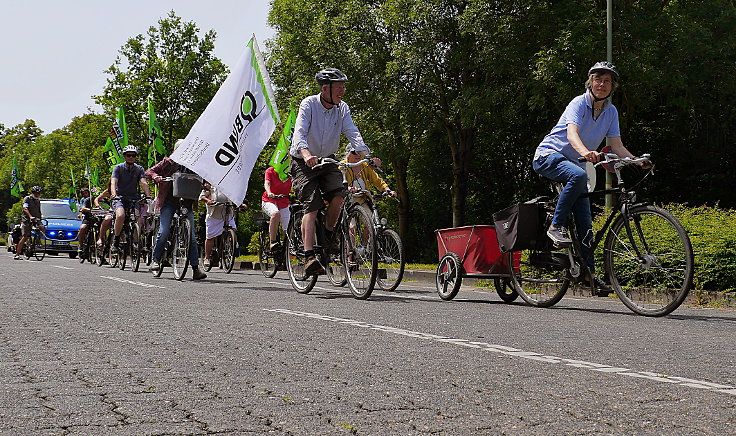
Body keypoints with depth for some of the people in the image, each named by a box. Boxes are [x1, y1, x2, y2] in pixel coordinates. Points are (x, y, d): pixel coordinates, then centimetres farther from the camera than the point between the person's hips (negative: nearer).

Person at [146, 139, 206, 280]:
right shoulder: (168, 163, 5)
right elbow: (149, 171, 5)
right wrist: (156, 177, -17)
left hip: (186, 203, 2)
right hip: (169, 202, -2)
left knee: (192, 235, -5)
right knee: (164, 231, -13)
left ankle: (196, 269, -4)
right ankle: (156, 260, 9)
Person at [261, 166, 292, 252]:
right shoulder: (270, 171, -5)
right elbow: (267, 183, -19)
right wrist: (269, 193, -41)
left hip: (284, 203, 4)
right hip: (269, 201, -3)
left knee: (287, 230, -6)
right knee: (276, 213, -37)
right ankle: (272, 242, -34)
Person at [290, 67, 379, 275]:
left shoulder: (342, 108, -2)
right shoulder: (309, 104, -16)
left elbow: (352, 133, -12)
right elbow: (299, 133, -29)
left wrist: (367, 155, -29)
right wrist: (307, 155, -48)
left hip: (327, 161, 4)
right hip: (304, 162, -4)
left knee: (338, 195, -20)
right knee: (312, 207, -18)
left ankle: (329, 233, 8)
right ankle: (309, 257, -23)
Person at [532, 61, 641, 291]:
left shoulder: (611, 111, 4)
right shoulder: (579, 103, -16)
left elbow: (617, 145, 1)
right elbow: (572, 134, -33)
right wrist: (585, 152, -53)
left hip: (574, 163, 7)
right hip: (549, 155, -7)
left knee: (585, 221, 0)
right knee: (578, 175, -39)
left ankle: (588, 270, 8)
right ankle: (556, 227, -28)